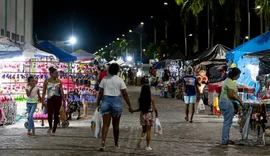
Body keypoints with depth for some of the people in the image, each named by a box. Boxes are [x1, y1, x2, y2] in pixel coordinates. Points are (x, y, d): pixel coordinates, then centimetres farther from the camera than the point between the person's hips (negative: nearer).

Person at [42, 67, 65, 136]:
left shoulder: (59, 81, 6)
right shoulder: (46, 81, 1)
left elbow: (62, 91, 10)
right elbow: (44, 92, 3)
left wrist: (64, 100, 6)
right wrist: (43, 100, -3)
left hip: (58, 99, 1)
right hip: (50, 99, -1)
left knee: (56, 114, 1)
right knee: (50, 114, -9)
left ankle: (54, 130, 11)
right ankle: (50, 127, 21)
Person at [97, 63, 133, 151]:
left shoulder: (104, 79, 5)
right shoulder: (120, 80, -1)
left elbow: (100, 93, 1)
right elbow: (125, 94, -4)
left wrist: (98, 104, 7)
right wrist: (130, 106, 0)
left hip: (106, 101, 1)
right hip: (116, 101, -1)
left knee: (106, 124, 1)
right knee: (116, 125, 13)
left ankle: (103, 142, -19)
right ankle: (116, 144, 26)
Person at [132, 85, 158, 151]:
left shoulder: (140, 99, -6)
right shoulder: (151, 99, -11)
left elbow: (140, 109, -7)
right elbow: (155, 109, -10)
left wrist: (133, 111, 8)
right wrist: (156, 114, 7)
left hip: (142, 115, 2)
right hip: (149, 115, -2)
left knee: (144, 130, 19)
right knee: (148, 131, 7)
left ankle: (141, 138, -11)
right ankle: (148, 146, 10)